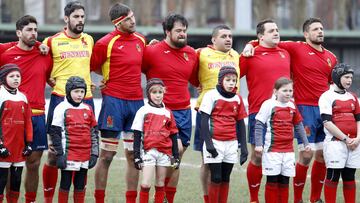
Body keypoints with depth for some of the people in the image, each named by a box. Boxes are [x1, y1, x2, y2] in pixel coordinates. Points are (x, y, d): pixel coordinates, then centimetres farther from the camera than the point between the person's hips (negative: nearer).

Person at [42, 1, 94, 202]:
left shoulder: (89, 40, 12)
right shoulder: (52, 41, -1)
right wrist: (50, 79, -4)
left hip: (86, 99, 4)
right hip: (60, 99, -4)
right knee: (54, 153, -1)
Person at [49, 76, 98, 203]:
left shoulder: (88, 109, 11)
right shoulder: (62, 109, -2)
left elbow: (94, 133, 15)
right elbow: (55, 133, -3)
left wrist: (94, 154, 8)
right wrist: (59, 154, -7)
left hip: (85, 156, 4)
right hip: (69, 155, -4)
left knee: (81, 185, 9)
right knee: (65, 184, 1)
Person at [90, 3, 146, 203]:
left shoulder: (141, 40, 9)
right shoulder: (106, 43, -8)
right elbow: (92, 66, 0)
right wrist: (109, 77, 4)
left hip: (136, 101, 5)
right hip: (114, 100, -5)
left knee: (133, 155, 7)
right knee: (107, 154, -2)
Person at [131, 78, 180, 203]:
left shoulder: (168, 113, 11)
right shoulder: (143, 111, 2)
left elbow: (173, 136, 15)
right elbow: (137, 135, 0)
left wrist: (176, 156, 11)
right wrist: (137, 156, -6)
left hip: (164, 153, 3)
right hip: (148, 151, -3)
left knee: (160, 185, 7)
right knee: (146, 184, -11)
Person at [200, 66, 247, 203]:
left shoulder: (238, 99, 8)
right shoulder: (211, 96, -5)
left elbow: (240, 123, 13)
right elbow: (204, 121, -7)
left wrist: (243, 145, 7)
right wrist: (208, 143, -14)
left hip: (231, 143, 4)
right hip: (215, 142, -4)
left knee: (225, 179, 7)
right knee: (216, 178, -7)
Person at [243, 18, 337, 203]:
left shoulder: (331, 57, 15)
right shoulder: (296, 48, -2)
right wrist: (250, 45, -15)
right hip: (305, 108, -6)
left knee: (323, 156, 7)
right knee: (306, 155, -9)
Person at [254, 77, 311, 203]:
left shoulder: (292, 105, 10)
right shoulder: (269, 104, -7)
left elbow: (298, 125, 19)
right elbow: (259, 125, -8)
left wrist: (305, 143, 18)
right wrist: (258, 144, -15)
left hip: (288, 150, 5)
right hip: (272, 150, -5)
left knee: (284, 182, 8)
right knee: (272, 181, -1)